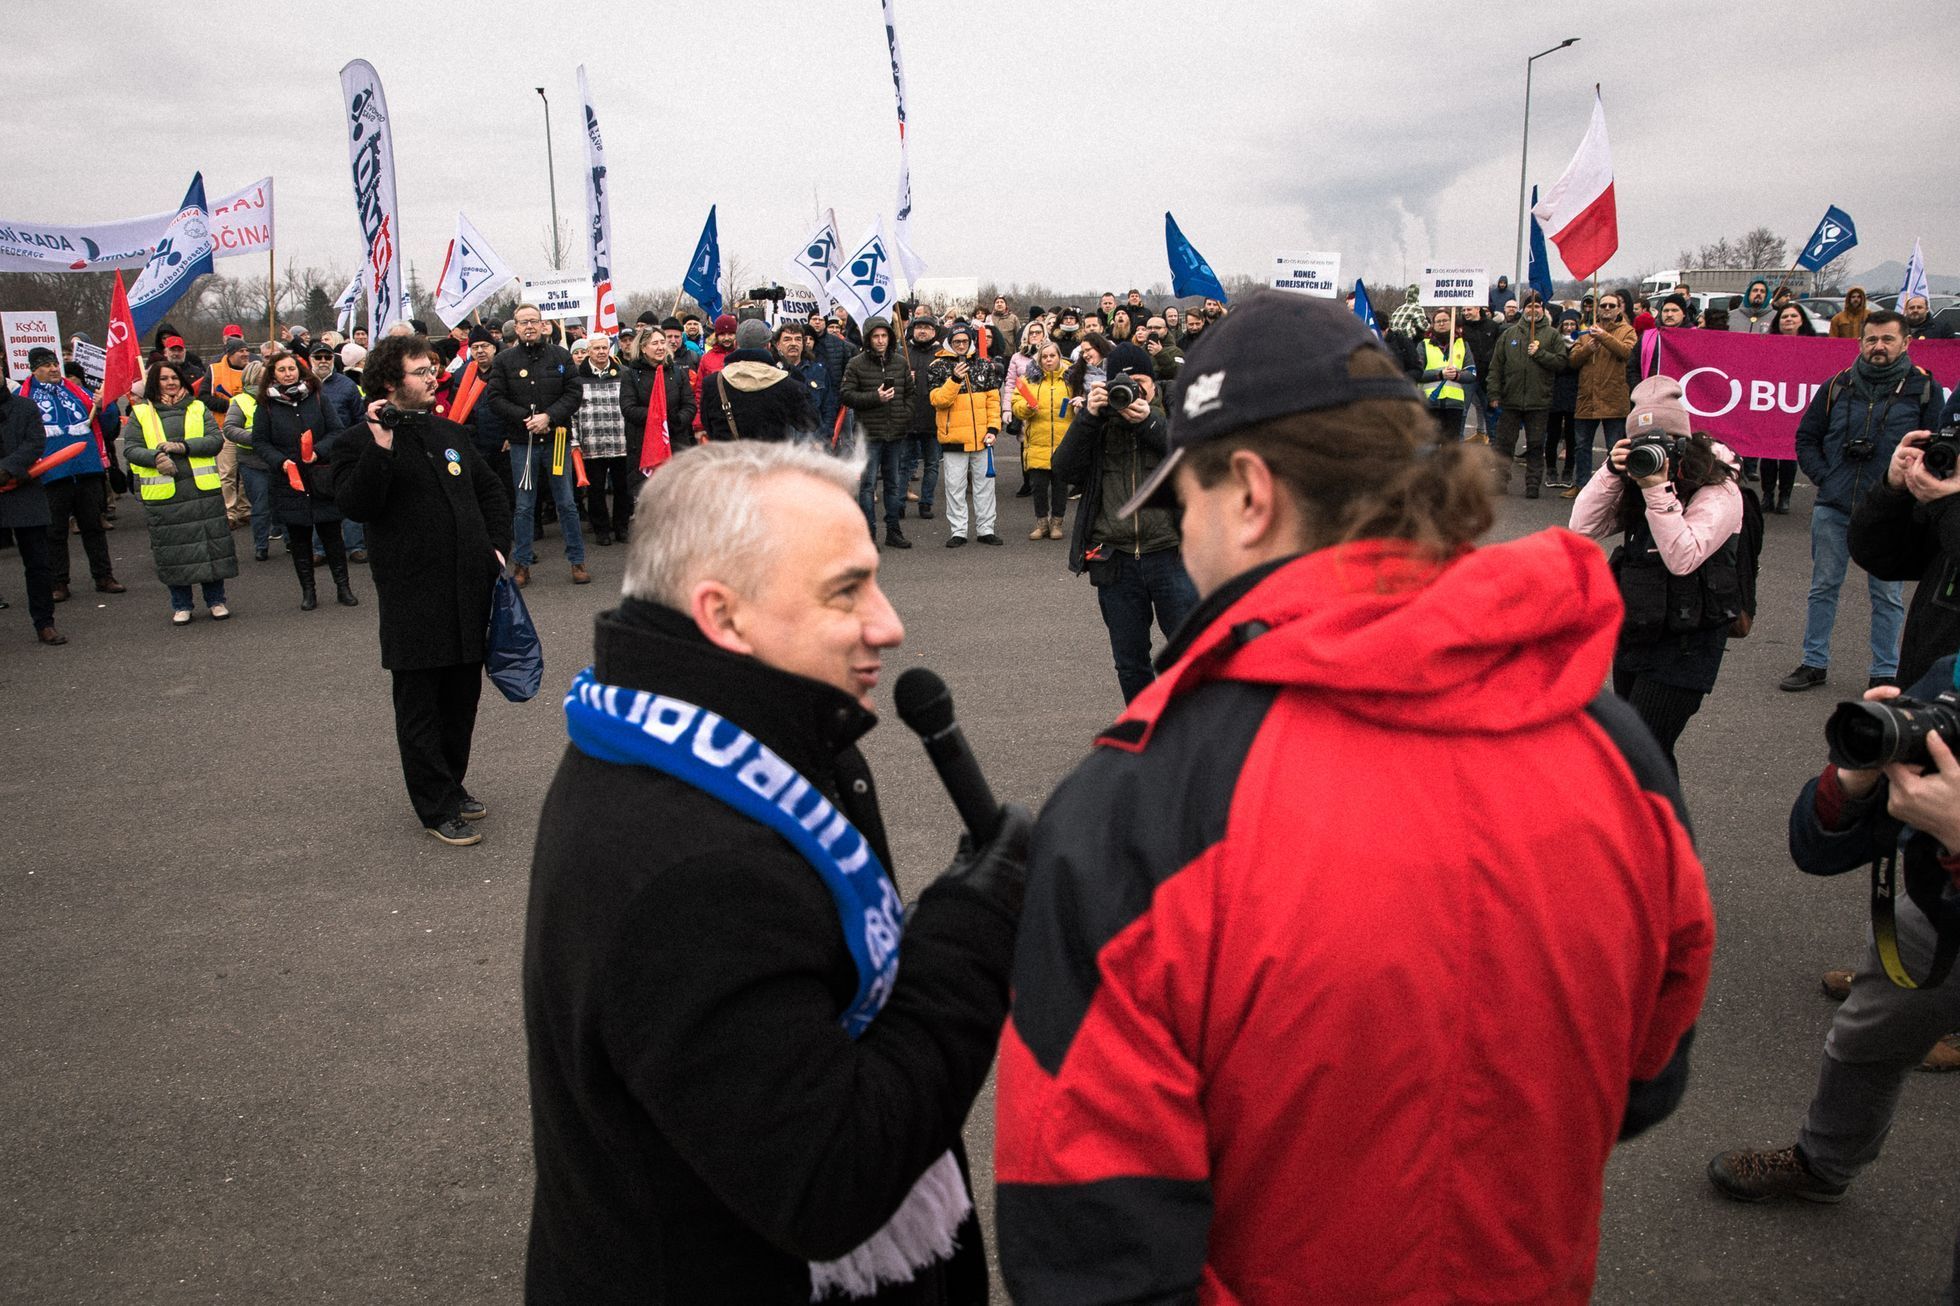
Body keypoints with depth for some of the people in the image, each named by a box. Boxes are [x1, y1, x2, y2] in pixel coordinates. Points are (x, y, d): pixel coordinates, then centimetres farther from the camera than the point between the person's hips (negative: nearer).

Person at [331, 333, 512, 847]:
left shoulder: (449, 433, 14)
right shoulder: (358, 442, -6)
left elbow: (491, 491, 22)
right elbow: (354, 505, -21)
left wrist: (497, 546, 10)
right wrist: (381, 448, -28)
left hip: (468, 589, 7)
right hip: (414, 599, -6)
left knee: (463, 696, 15)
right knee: (420, 705, 2)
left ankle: (452, 785, 31)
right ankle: (437, 809, 10)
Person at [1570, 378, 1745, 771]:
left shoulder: (1719, 492, -14)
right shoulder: (1636, 482, 5)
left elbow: (1683, 557, -27)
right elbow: (1584, 527, -5)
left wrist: (1659, 491, -30)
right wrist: (1611, 471, -15)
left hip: (1685, 645, -7)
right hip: (1635, 633, 7)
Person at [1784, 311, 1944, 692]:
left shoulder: (1923, 389, 0)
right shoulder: (1838, 386, 6)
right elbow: (1806, 438, 12)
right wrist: (1823, 478, 0)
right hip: (1833, 508, 2)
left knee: (1887, 596, 7)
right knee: (1823, 587, 9)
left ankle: (1885, 674, 16)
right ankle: (1814, 664, 20)